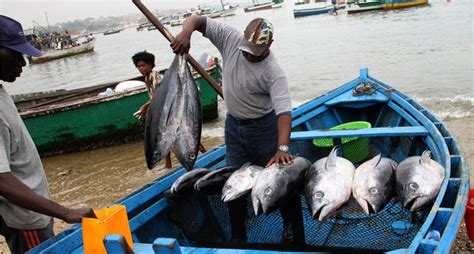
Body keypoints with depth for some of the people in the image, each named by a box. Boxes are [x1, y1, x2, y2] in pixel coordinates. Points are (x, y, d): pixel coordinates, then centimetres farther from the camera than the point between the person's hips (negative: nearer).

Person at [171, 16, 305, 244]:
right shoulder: (230, 38, -13)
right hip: (233, 125, 5)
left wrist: (282, 148, -48)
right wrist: (186, 32, -31)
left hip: (263, 126, -5)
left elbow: (284, 111, -35)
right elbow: (198, 20, -8)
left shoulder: (273, 72, -27)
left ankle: (294, 236, 19)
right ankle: (237, 238, 27)